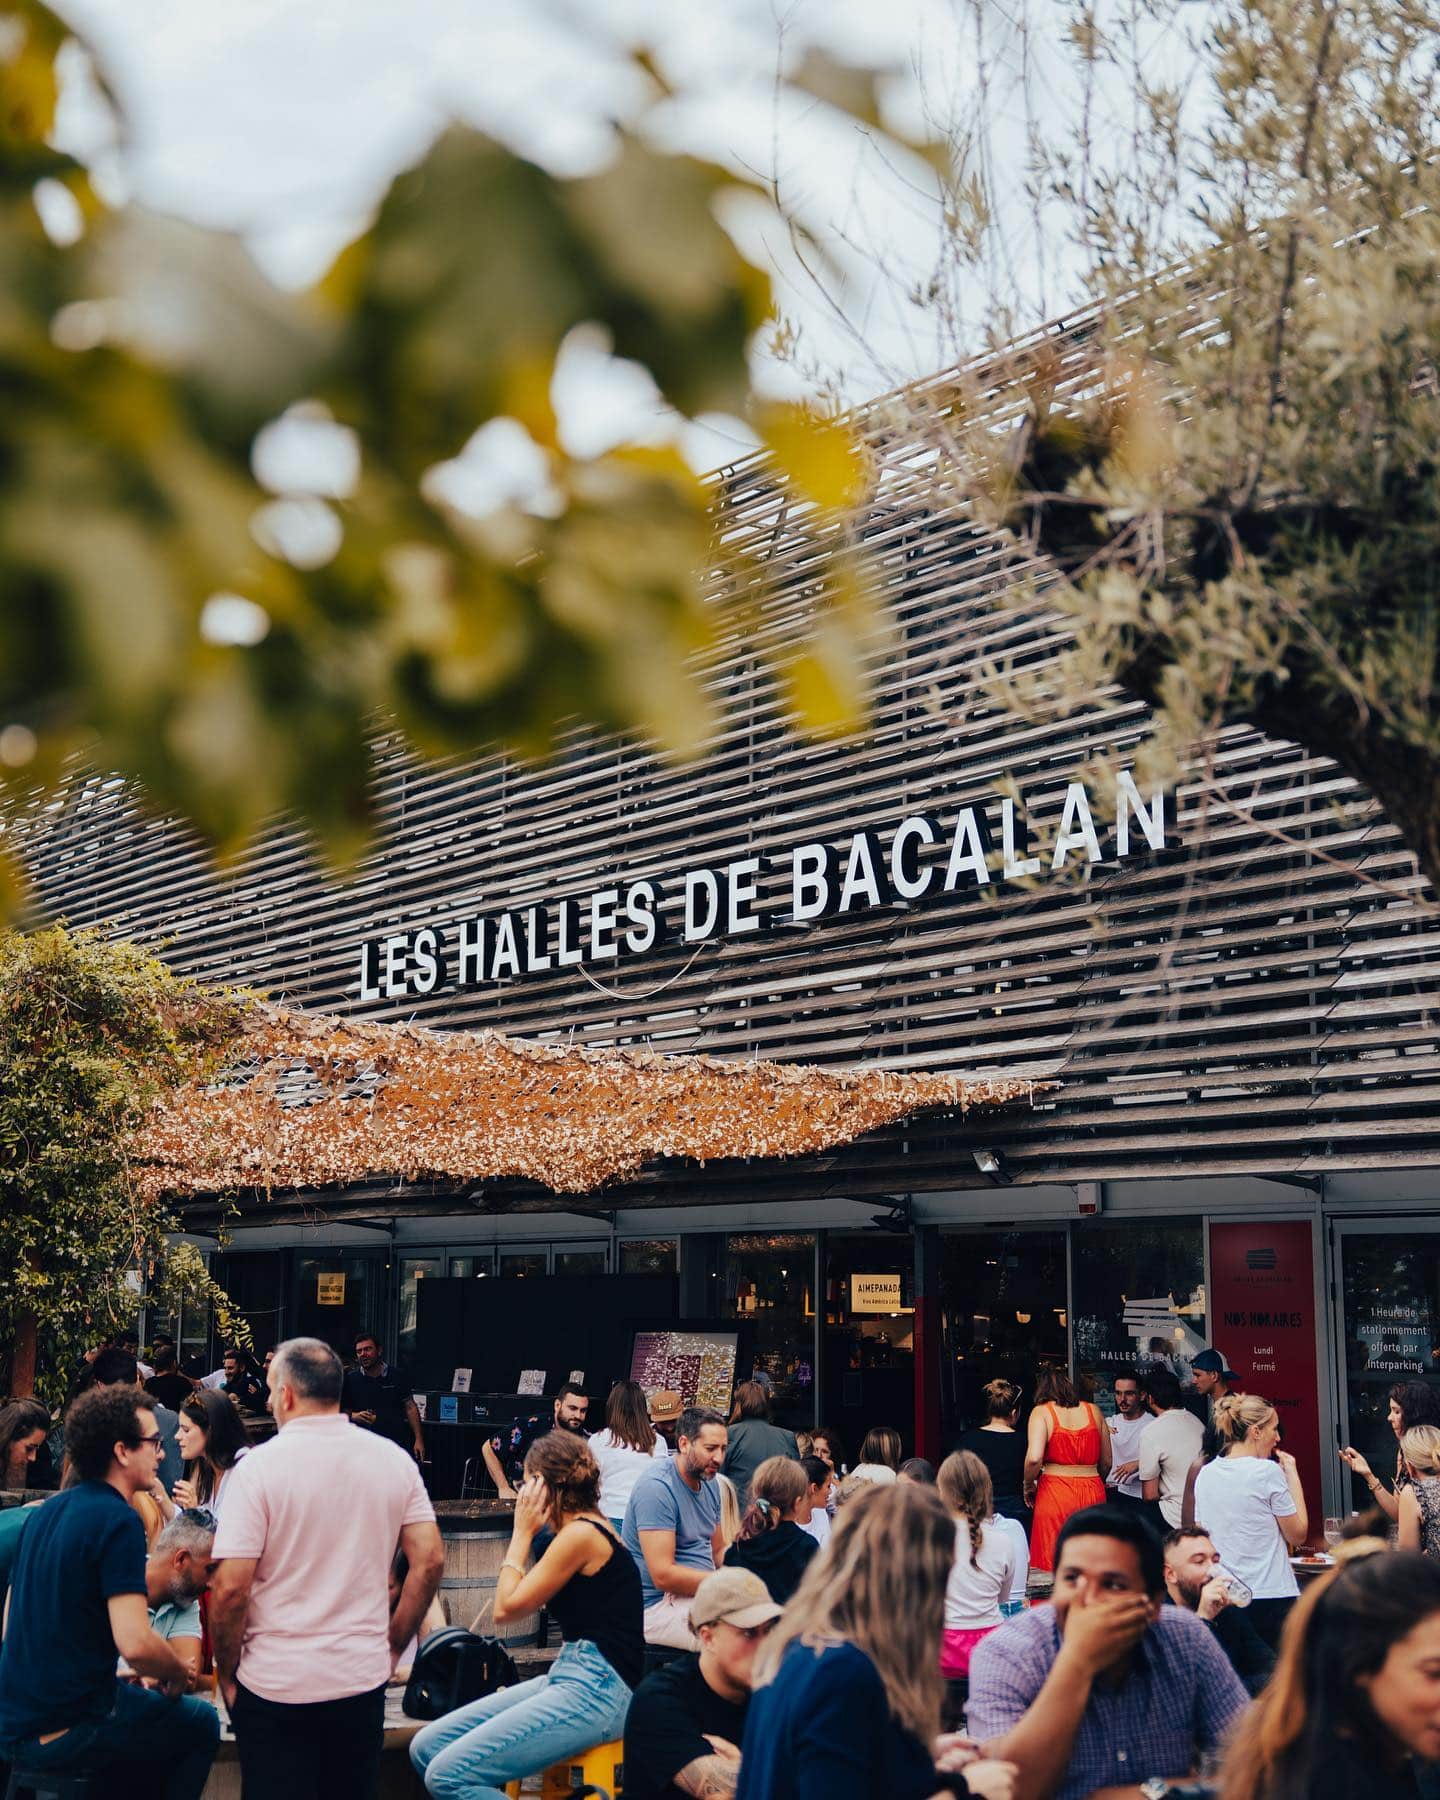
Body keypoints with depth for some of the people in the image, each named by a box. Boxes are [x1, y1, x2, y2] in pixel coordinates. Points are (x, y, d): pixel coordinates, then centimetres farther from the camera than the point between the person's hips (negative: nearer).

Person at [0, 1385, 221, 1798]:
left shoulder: (46, 1512, 8)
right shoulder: (118, 1521, -18)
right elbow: (135, 1642, -26)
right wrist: (178, 1673, -4)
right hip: (62, 1734, -8)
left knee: (149, 1706, 28)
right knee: (202, 1724, 12)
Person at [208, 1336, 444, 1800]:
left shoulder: (258, 1466, -12)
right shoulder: (393, 1459, 1)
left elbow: (231, 1588, -14)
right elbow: (430, 1560, 1)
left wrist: (226, 1676, -1)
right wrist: (392, 1646, 12)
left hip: (276, 1686, -4)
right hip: (364, 1677, 4)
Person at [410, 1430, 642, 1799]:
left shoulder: (580, 1534, -13)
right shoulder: (587, 1527, 16)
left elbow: (506, 1608, -5)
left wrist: (523, 1531, 2)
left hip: (594, 1690, -10)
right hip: (571, 1676, 10)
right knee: (426, 1748, 2)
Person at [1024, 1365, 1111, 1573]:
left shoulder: (1042, 1412, -1)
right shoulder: (1093, 1410, 10)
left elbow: (1034, 1458, -15)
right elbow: (1106, 1462, 16)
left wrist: (1028, 1485, 2)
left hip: (1055, 1493, -3)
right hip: (1093, 1493, 3)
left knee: (1053, 1564, 1)